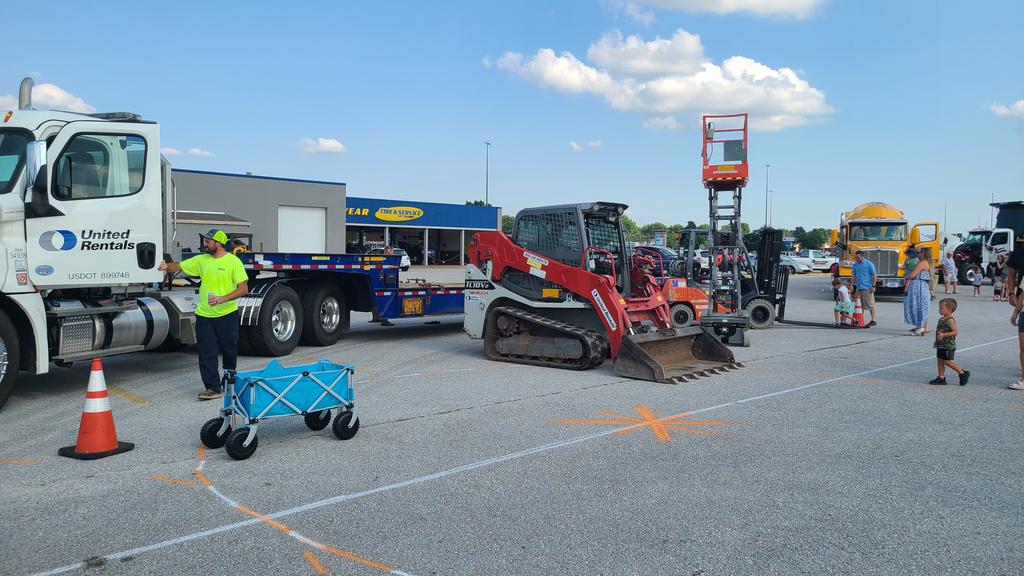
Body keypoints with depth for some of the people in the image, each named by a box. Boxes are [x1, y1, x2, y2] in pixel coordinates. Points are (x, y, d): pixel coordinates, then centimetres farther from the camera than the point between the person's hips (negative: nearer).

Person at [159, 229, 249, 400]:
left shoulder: (233, 261, -8)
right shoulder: (202, 260, 7)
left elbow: (243, 289, -13)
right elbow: (180, 266, 11)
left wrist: (222, 299, -23)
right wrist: (167, 266, -12)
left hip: (227, 314, -4)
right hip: (204, 315, 4)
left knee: (229, 349, 12)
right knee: (206, 353, -2)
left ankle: (229, 377, 35)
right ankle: (213, 387, 2)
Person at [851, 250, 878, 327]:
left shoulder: (869, 264, -5)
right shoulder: (855, 265, 12)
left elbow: (874, 275, -6)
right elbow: (854, 276, 19)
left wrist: (873, 286, -12)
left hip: (867, 288, -6)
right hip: (859, 288, 6)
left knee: (871, 305, -3)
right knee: (860, 305, 10)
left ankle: (873, 320, 0)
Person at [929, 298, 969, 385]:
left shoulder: (950, 320, -18)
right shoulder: (941, 319, 10)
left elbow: (955, 332, -23)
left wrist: (943, 335, -28)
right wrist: (938, 335, 12)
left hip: (948, 345, -9)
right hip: (941, 345, 9)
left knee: (947, 361, -5)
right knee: (940, 360, 9)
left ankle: (963, 373, 11)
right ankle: (941, 378, 13)